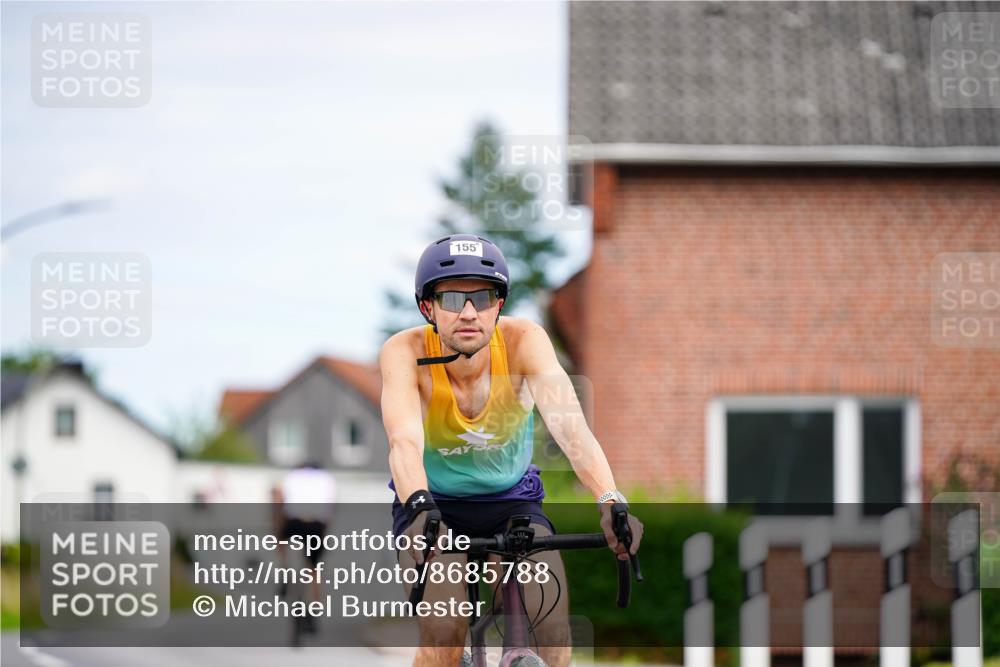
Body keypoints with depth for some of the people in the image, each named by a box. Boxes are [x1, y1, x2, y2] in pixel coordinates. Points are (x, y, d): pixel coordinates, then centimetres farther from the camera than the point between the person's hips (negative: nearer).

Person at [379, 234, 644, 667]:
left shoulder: (523, 340, -23)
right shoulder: (405, 352, -25)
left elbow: (569, 425, -37)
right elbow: (404, 440, -40)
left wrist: (609, 502, -53)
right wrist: (420, 510, -61)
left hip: (511, 500, 1)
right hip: (435, 505, -1)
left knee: (551, 619, -23)